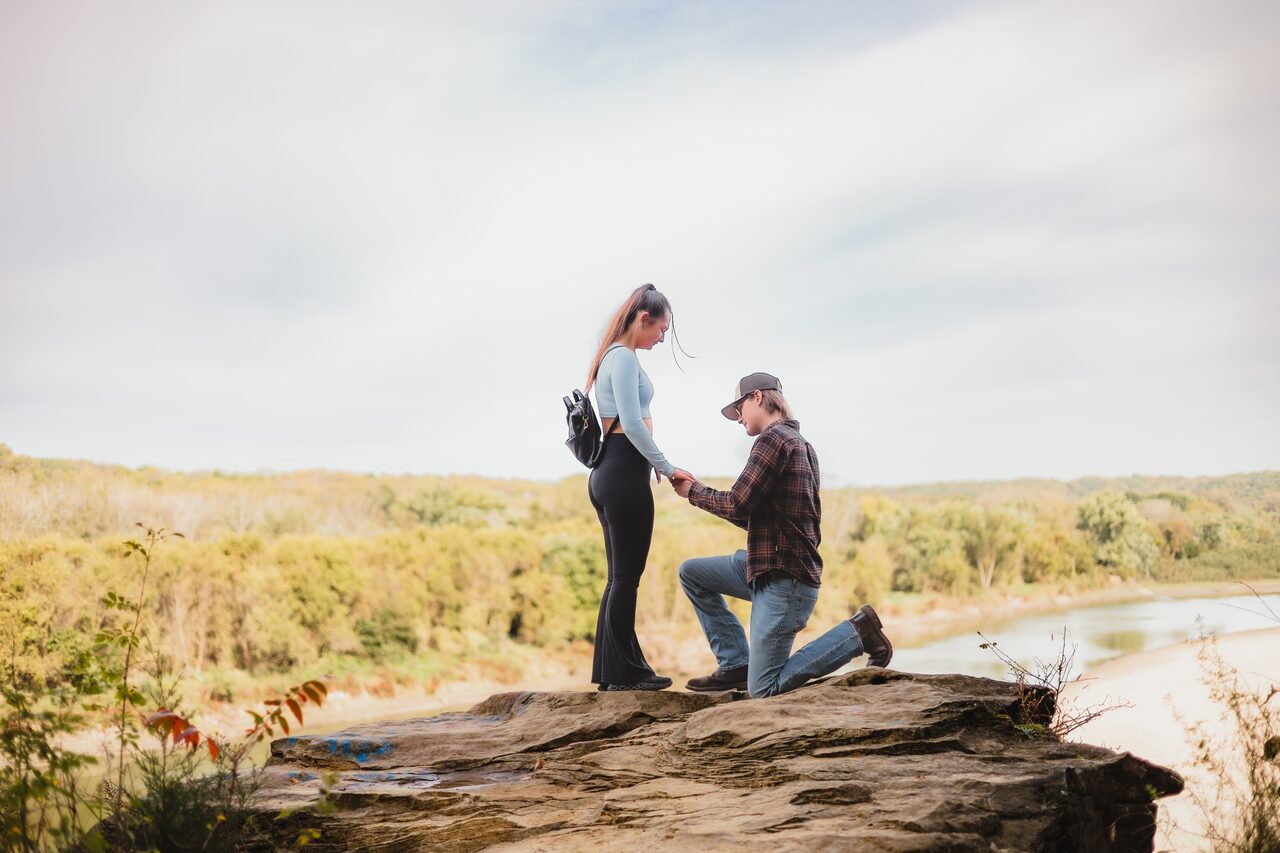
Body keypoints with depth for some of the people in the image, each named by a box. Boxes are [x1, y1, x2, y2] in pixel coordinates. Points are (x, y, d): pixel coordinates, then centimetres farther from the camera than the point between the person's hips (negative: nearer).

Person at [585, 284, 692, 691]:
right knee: (627, 577, -5)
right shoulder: (624, 357, -11)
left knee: (620, 577, 12)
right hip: (625, 473, -10)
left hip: (608, 473, 10)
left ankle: (610, 670, 15)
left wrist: (650, 461, 13)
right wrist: (667, 467, -12)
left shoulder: (613, 356, 20)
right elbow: (632, 424, -19)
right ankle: (624, 671, 1)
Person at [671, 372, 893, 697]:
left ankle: (857, 633, -2)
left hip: (784, 579, -10)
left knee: (763, 690, -8)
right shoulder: (797, 442, 18)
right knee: (691, 573, 13)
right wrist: (700, 491, 16)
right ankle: (736, 665, 9)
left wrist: (694, 490, 0)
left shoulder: (774, 438, -13)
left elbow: (737, 505, -18)